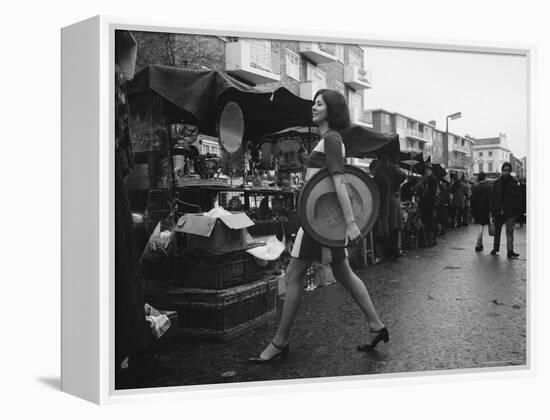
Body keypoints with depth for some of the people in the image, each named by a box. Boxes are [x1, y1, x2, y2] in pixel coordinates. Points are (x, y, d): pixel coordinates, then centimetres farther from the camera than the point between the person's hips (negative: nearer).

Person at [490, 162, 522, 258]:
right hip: (498, 211, 2)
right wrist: (492, 210, -2)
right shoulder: (497, 183, 4)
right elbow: (492, 197, 4)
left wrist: (516, 210, -6)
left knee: (509, 231, -6)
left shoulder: (514, 183, 2)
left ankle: (510, 251, -5)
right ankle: (495, 248, 28)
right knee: (497, 231, 14)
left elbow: (518, 198, 3)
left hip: (510, 212, -2)